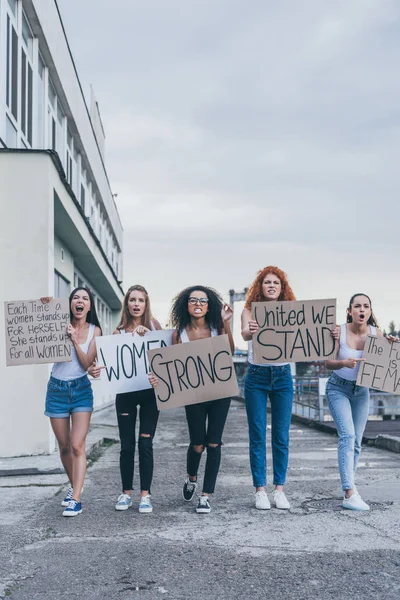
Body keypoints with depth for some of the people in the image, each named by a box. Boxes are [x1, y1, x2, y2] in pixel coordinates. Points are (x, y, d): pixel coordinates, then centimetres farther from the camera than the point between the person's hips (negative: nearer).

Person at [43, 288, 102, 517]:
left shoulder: (94, 330, -2)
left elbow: (87, 363, -7)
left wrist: (75, 340, -20)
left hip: (81, 389, -1)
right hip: (57, 388, 1)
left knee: (77, 446, -11)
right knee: (64, 446, 11)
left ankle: (76, 499, -9)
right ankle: (74, 486, 32)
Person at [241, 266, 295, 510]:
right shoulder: (250, 310, 0)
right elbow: (245, 334, -19)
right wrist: (250, 331, -43)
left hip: (283, 376, 2)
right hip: (257, 376, -1)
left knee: (281, 437, 6)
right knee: (258, 437, 2)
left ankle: (279, 489, 15)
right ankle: (260, 490, 10)